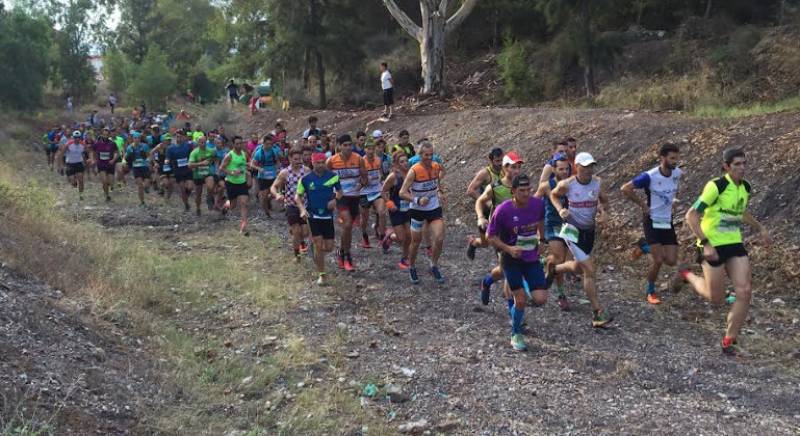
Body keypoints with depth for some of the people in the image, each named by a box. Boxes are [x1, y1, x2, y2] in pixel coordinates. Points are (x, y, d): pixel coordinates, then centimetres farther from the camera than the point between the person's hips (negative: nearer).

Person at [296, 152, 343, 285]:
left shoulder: (333, 176, -4)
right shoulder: (306, 179, -6)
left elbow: (339, 192, 9)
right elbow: (298, 196, 2)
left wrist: (335, 199, -13)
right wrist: (302, 209, -15)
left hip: (328, 215, 2)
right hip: (313, 215, -2)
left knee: (329, 248, 3)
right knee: (318, 245, -7)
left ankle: (317, 257, 38)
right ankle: (321, 275, 5)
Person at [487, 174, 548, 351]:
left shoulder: (538, 203, -8)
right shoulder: (503, 210, -19)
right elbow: (491, 236, -10)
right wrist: (508, 249, -22)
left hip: (532, 258, 4)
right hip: (512, 259, -4)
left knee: (541, 300, -5)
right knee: (521, 300, -7)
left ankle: (512, 296, 27)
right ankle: (516, 335, 19)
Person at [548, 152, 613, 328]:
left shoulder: (597, 182, -5)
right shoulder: (567, 184, -15)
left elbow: (604, 200, 11)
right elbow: (553, 195, 4)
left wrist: (601, 209, -10)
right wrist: (560, 209, -13)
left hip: (589, 231, 6)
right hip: (573, 231, -6)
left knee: (578, 267, 23)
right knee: (590, 271, -11)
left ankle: (553, 269, 54)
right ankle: (598, 313, -3)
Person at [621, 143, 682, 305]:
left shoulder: (677, 173, -3)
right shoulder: (650, 176, -20)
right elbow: (625, 189, -14)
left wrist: (673, 200, 11)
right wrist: (642, 204, -11)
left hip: (668, 222, 5)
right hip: (652, 221, -5)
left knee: (671, 261, 0)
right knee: (658, 260, -11)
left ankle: (646, 248, 28)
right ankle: (651, 292, 11)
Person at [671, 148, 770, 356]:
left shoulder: (746, 188, 4)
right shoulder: (716, 186, -19)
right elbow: (691, 216, -20)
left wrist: (760, 228, 18)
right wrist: (705, 244, -26)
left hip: (735, 244, 6)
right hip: (713, 246, -6)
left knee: (745, 292, -6)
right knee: (716, 298, 2)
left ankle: (729, 341, 8)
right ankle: (686, 274, 31)